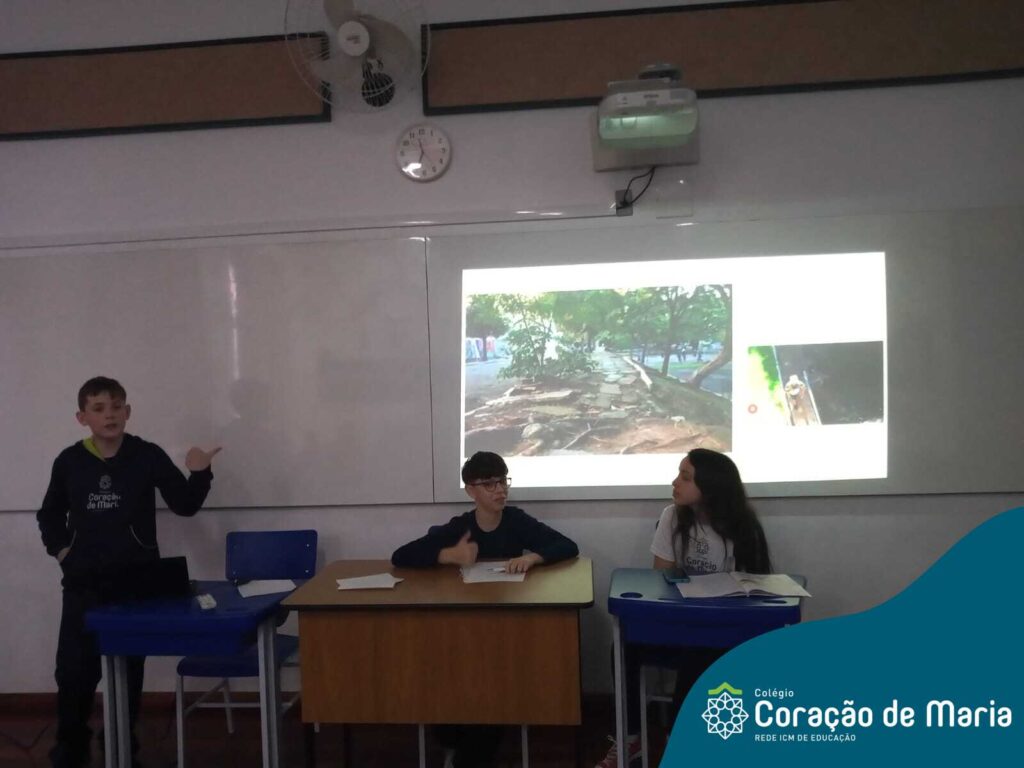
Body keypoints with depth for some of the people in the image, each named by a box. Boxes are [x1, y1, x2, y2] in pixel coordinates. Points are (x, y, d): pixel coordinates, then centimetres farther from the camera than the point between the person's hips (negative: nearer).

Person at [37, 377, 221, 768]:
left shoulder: (148, 456, -7)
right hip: (83, 583, 2)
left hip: (136, 582, -1)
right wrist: (59, 547, 3)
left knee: (128, 668, 11)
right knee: (73, 669, 5)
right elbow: (49, 514, 17)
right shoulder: (69, 461, 0)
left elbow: (184, 505, -6)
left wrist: (198, 474, -22)